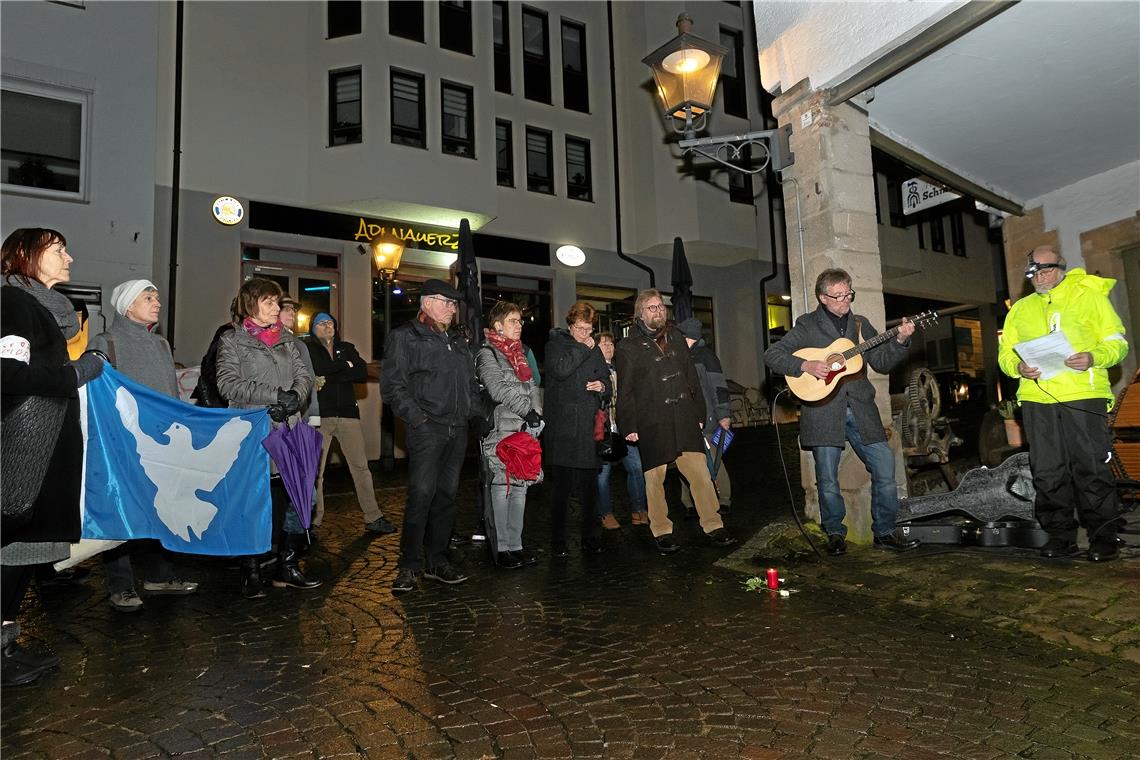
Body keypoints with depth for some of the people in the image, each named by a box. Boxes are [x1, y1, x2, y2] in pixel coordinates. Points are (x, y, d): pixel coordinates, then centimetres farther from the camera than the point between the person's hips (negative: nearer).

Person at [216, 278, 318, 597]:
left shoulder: (286, 341, 19)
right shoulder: (232, 341, 4)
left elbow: (305, 376, 11)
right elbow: (228, 383, -9)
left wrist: (295, 396, -11)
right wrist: (275, 396, -17)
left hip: (289, 433, 5)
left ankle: (288, 566, 15)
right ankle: (251, 572, 13)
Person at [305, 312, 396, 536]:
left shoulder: (347, 348, 17)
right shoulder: (307, 349, 9)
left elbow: (363, 373, 0)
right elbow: (314, 374, -12)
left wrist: (328, 378, -8)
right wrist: (346, 367, -5)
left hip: (347, 413, 3)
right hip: (319, 415, -3)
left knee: (361, 465, 2)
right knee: (316, 469, -2)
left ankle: (373, 518, 6)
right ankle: (314, 521, 9)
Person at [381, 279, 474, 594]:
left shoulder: (457, 339, 20)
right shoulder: (406, 336, -1)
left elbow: (470, 380, 26)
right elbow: (391, 384, -8)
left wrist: (471, 411, 12)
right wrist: (416, 417, -14)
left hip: (458, 429, 7)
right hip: (427, 429, -6)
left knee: (447, 495, 10)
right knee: (421, 495, -9)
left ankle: (438, 561, 20)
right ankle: (409, 567, 3)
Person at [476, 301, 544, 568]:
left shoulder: (521, 353, 20)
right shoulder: (487, 354, -2)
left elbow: (533, 387, 17)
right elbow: (498, 389, -14)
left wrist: (536, 413, 2)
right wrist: (527, 411, -14)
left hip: (526, 430, 7)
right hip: (501, 429, -7)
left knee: (521, 486, 7)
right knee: (501, 487, -4)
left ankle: (515, 544, 15)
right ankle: (501, 548, 2)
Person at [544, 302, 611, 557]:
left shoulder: (595, 350, 19)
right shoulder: (555, 344, 4)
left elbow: (607, 384, 21)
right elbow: (560, 369, -16)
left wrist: (602, 386, -2)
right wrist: (583, 349, -7)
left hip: (589, 427, 4)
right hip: (562, 427, -4)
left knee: (589, 487, 7)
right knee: (561, 486, -2)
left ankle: (590, 538, 17)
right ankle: (558, 542, 7)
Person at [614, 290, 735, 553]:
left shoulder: (676, 338, 15)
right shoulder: (629, 347, 0)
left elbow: (692, 377, 18)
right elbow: (625, 391, -2)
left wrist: (699, 413, 14)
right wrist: (629, 426, -7)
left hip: (684, 419, 4)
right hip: (652, 425, -4)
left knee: (701, 473, -1)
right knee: (655, 478, 4)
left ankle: (713, 527, 8)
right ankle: (662, 532, 16)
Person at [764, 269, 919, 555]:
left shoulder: (860, 324, 15)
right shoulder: (807, 325, 2)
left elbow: (881, 362, 10)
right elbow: (771, 355, -5)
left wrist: (900, 341, -5)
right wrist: (805, 366, -16)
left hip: (861, 410, 4)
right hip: (823, 412, -4)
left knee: (885, 466, -1)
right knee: (828, 479, 0)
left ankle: (885, 532, 14)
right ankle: (835, 534, 19)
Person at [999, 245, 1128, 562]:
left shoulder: (1090, 295, 10)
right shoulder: (1020, 308, 19)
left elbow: (1117, 342, 6)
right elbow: (1004, 353, 16)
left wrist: (1094, 358, -15)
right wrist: (1018, 367, -6)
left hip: (1083, 396, -3)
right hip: (1036, 399, 3)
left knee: (1092, 469, -3)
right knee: (1047, 473, 5)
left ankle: (1103, 538, 9)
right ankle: (1060, 536, 14)